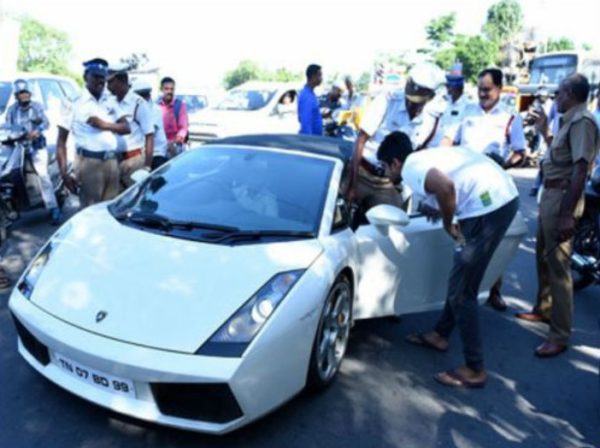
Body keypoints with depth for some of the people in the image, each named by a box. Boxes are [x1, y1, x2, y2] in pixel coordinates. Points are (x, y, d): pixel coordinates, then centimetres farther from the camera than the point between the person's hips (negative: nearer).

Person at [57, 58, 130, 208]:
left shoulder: (111, 101, 14)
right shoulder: (75, 103, -2)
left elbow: (126, 128, 10)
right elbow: (61, 141, -4)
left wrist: (104, 125, -8)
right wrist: (64, 172, -13)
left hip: (111, 161, 5)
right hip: (89, 162, -5)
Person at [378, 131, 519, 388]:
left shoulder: (411, 167, -5)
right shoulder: (427, 156, 22)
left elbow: (446, 187, -24)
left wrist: (449, 225, -9)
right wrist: (440, 208, 30)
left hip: (488, 207, -10)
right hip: (504, 196, 10)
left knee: (461, 292, 0)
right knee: (460, 280, 22)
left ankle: (474, 370, 10)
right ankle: (440, 335, 38)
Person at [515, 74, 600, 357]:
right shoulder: (571, 121, 16)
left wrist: (567, 214, -28)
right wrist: (544, 132, 24)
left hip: (562, 197, -10)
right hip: (550, 195, 11)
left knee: (558, 265, -7)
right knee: (544, 258, 21)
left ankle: (560, 336, 0)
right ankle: (544, 309, 38)